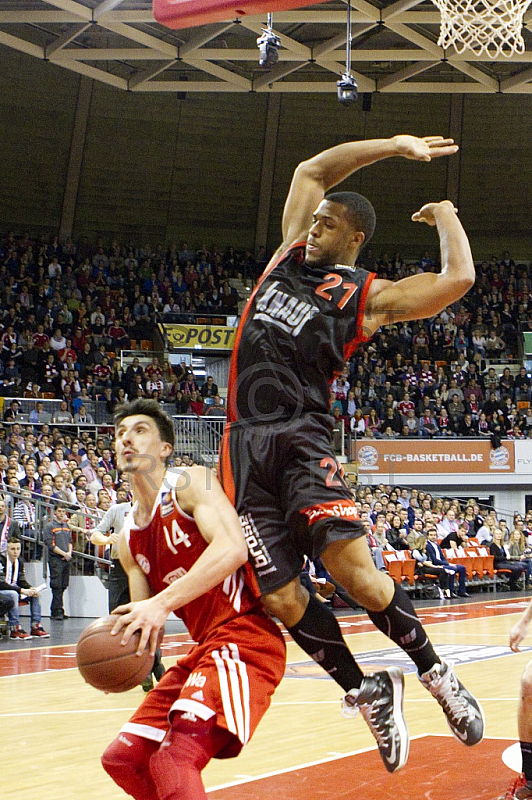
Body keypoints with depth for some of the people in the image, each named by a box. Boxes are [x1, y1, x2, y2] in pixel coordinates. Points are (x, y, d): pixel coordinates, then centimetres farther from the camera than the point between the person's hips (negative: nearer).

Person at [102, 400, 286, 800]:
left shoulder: (190, 484, -8)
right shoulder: (128, 540, 16)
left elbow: (232, 548, -26)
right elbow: (141, 621, 17)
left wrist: (162, 603, -32)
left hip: (244, 639, -9)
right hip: (203, 648, 9)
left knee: (173, 760, -27)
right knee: (121, 759, 13)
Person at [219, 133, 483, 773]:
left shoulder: (367, 296, 2)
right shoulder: (291, 254, 17)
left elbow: (458, 277, -11)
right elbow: (310, 170, 21)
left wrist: (445, 215, 8)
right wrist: (394, 145, 17)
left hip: (301, 439, -4)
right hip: (246, 444, 4)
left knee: (355, 573, -20)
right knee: (280, 599, -4)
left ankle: (435, 673, 2)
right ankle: (367, 693, 13)